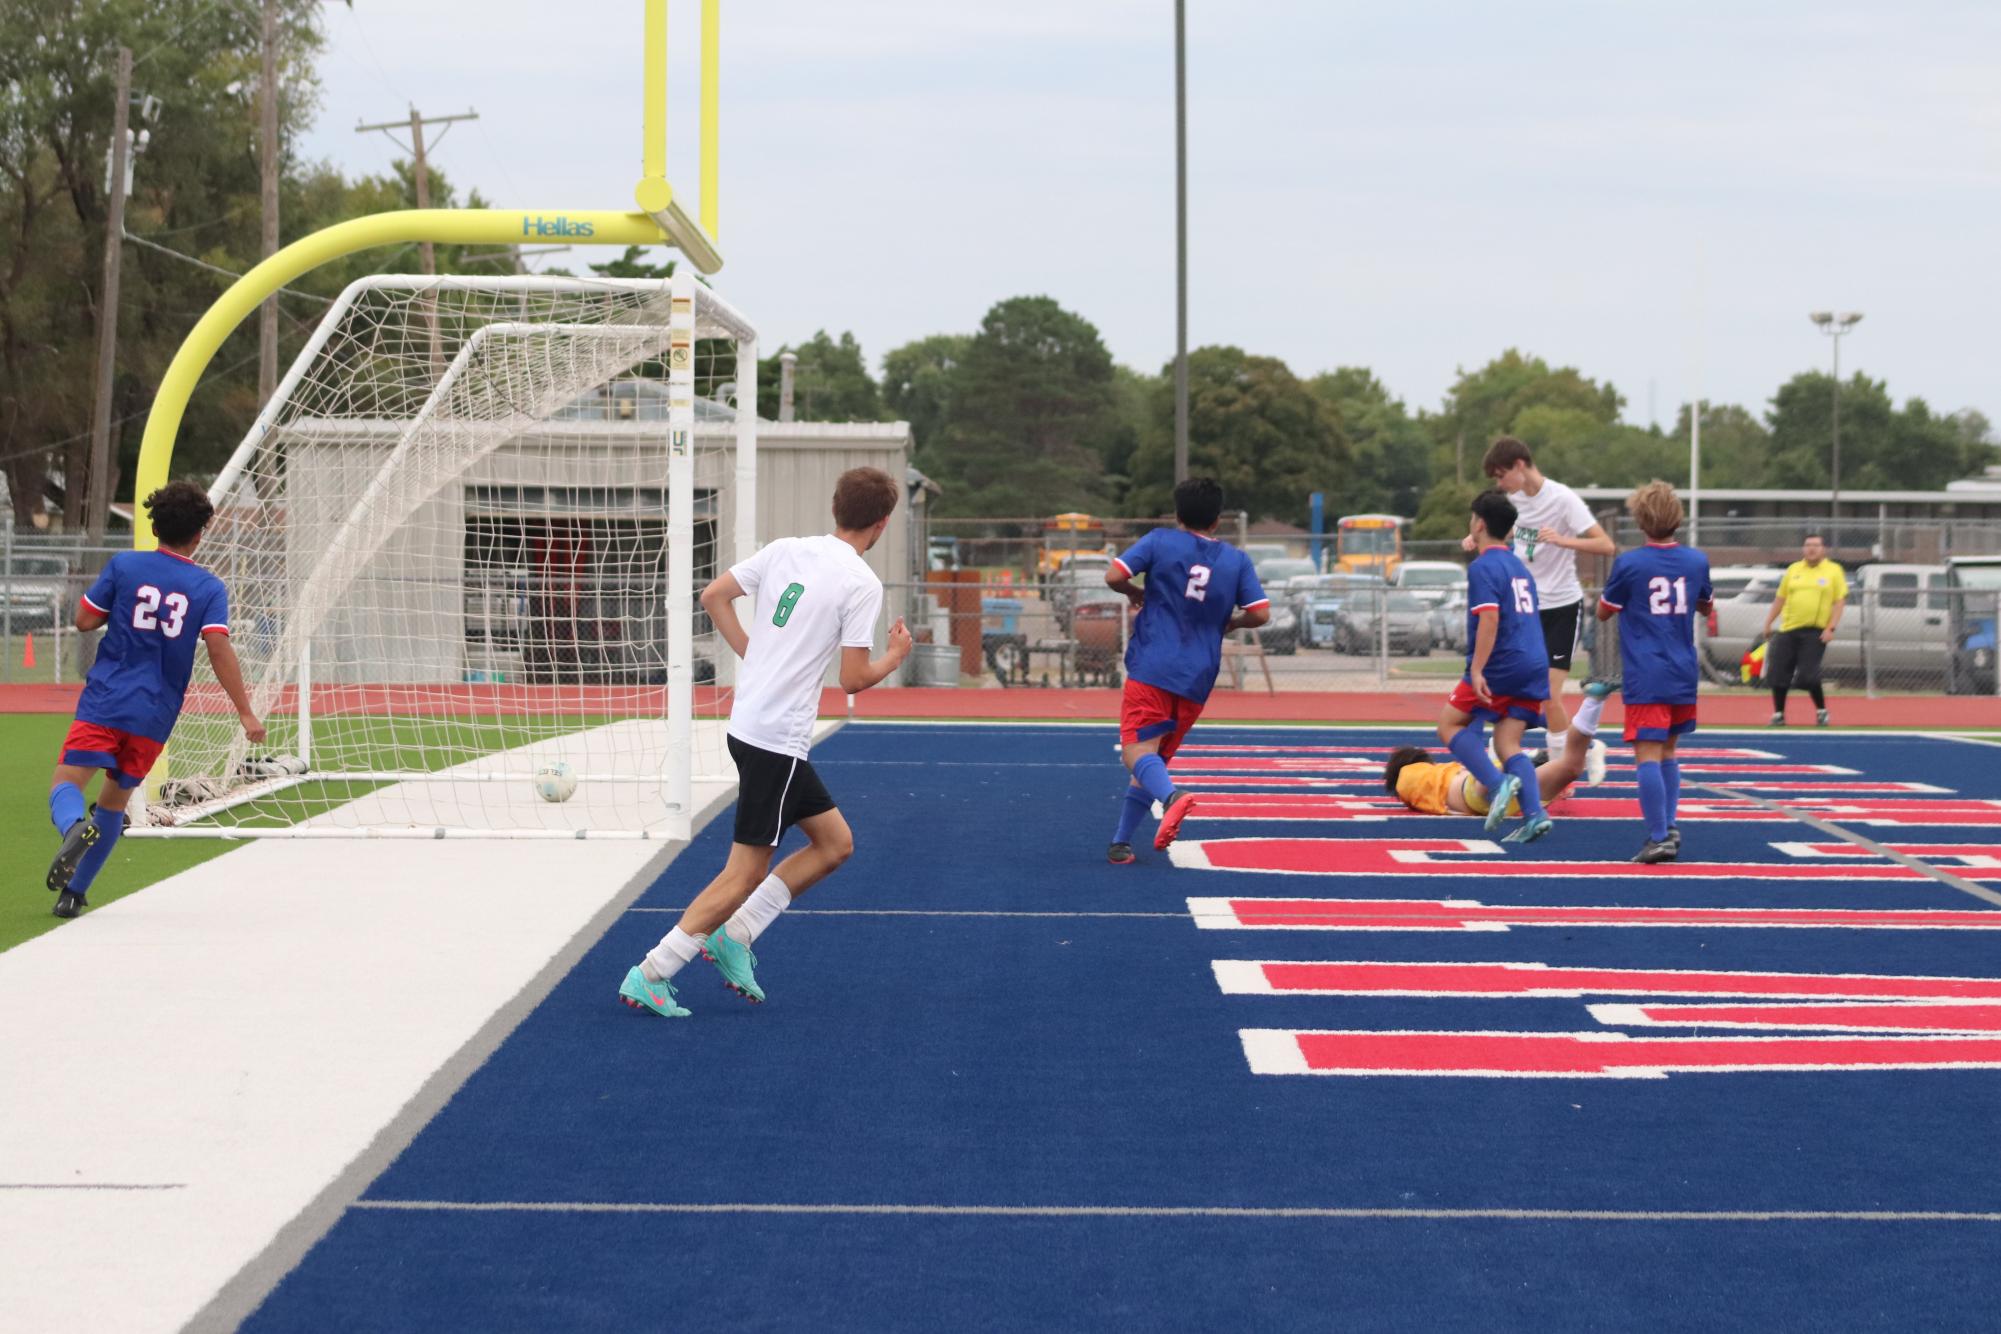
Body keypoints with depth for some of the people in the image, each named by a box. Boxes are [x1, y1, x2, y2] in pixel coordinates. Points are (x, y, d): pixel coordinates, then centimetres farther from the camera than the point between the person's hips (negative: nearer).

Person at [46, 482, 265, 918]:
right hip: (155, 717, 2)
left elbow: (84, 620, 4)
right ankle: (74, 892, 18)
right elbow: (219, 650, -11)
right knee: (115, 799, 17)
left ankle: (75, 827, -41)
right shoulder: (209, 588, 1)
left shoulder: (123, 566, 1)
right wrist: (245, 713, -11)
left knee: (66, 782, -5)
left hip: (104, 702, -2)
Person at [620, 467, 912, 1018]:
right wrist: (895, 657, 5)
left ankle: (734, 937, 16)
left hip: (749, 721, 9)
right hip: (777, 740, -9)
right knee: (746, 872, -2)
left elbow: (713, 596, 10)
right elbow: (854, 679, -14)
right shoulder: (862, 584, -13)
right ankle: (649, 975, -1)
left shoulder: (786, 550, 7)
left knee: (835, 842, 17)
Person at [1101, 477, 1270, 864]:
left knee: (1137, 750, -12)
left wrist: (1136, 593, 15)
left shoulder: (1160, 541, 2)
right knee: (1154, 759, 15)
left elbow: (1113, 577, -6)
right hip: (1198, 680, 4)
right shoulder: (1237, 560, 7)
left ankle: (1172, 796, -43)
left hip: (1152, 669, -4)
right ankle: (1121, 843, 13)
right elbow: (1261, 613, 2)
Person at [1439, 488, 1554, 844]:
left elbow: (1489, 618, -20)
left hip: (1500, 667, -7)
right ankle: (1534, 813, -12)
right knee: (1507, 743, 6)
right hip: (1535, 665, 7)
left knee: (1450, 723, 6)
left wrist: (1477, 671, -23)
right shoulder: (1520, 568, 19)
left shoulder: (1482, 567, -8)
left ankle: (1498, 783, -13)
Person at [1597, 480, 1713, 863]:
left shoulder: (1628, 564, -9)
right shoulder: (1696, 561, 4)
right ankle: (1670, 825, 14)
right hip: (1684, 675, 5)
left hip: (1645, 678, -5)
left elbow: (1603, 612, 4)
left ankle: (1659, 837, -13)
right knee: (1667, 751, 20)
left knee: (1648, 755, -7)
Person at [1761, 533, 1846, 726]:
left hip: (1815, 632, -4)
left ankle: (1821, 711, 9)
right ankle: (1778, 714, 13)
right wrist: (1768, 623, 13)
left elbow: (1840, 601, 0)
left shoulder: (1834, 571, 2)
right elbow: (1780, 599, 17)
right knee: (1778, 673, -1)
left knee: (1808, 675, -12)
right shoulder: (1793, 569, 12)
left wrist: (1831, 628, -10)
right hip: (1788, 630, 4)